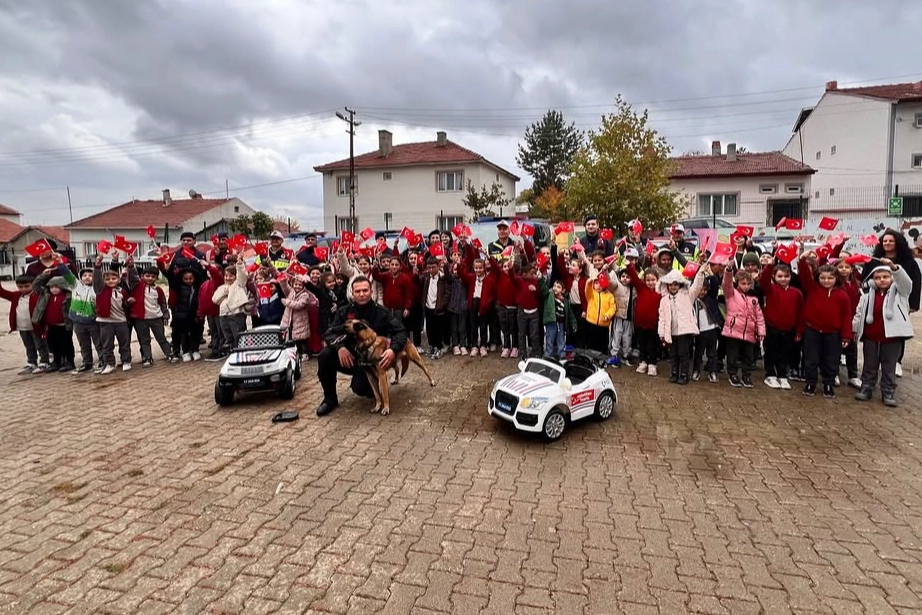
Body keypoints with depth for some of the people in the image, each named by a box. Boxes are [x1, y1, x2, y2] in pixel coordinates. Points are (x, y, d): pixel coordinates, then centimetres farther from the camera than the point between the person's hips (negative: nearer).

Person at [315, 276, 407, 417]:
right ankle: (330, 398, -5)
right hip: (349, 356, 2)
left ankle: (372, 387, 15)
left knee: (360, 387, -27)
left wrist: (393, 349, -34)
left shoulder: (382, 312, -8)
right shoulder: (344, 311, -3)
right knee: (325, 356, -25)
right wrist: (340, 347, -29)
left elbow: (400, 331, -13)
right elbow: (330, 333, -6)